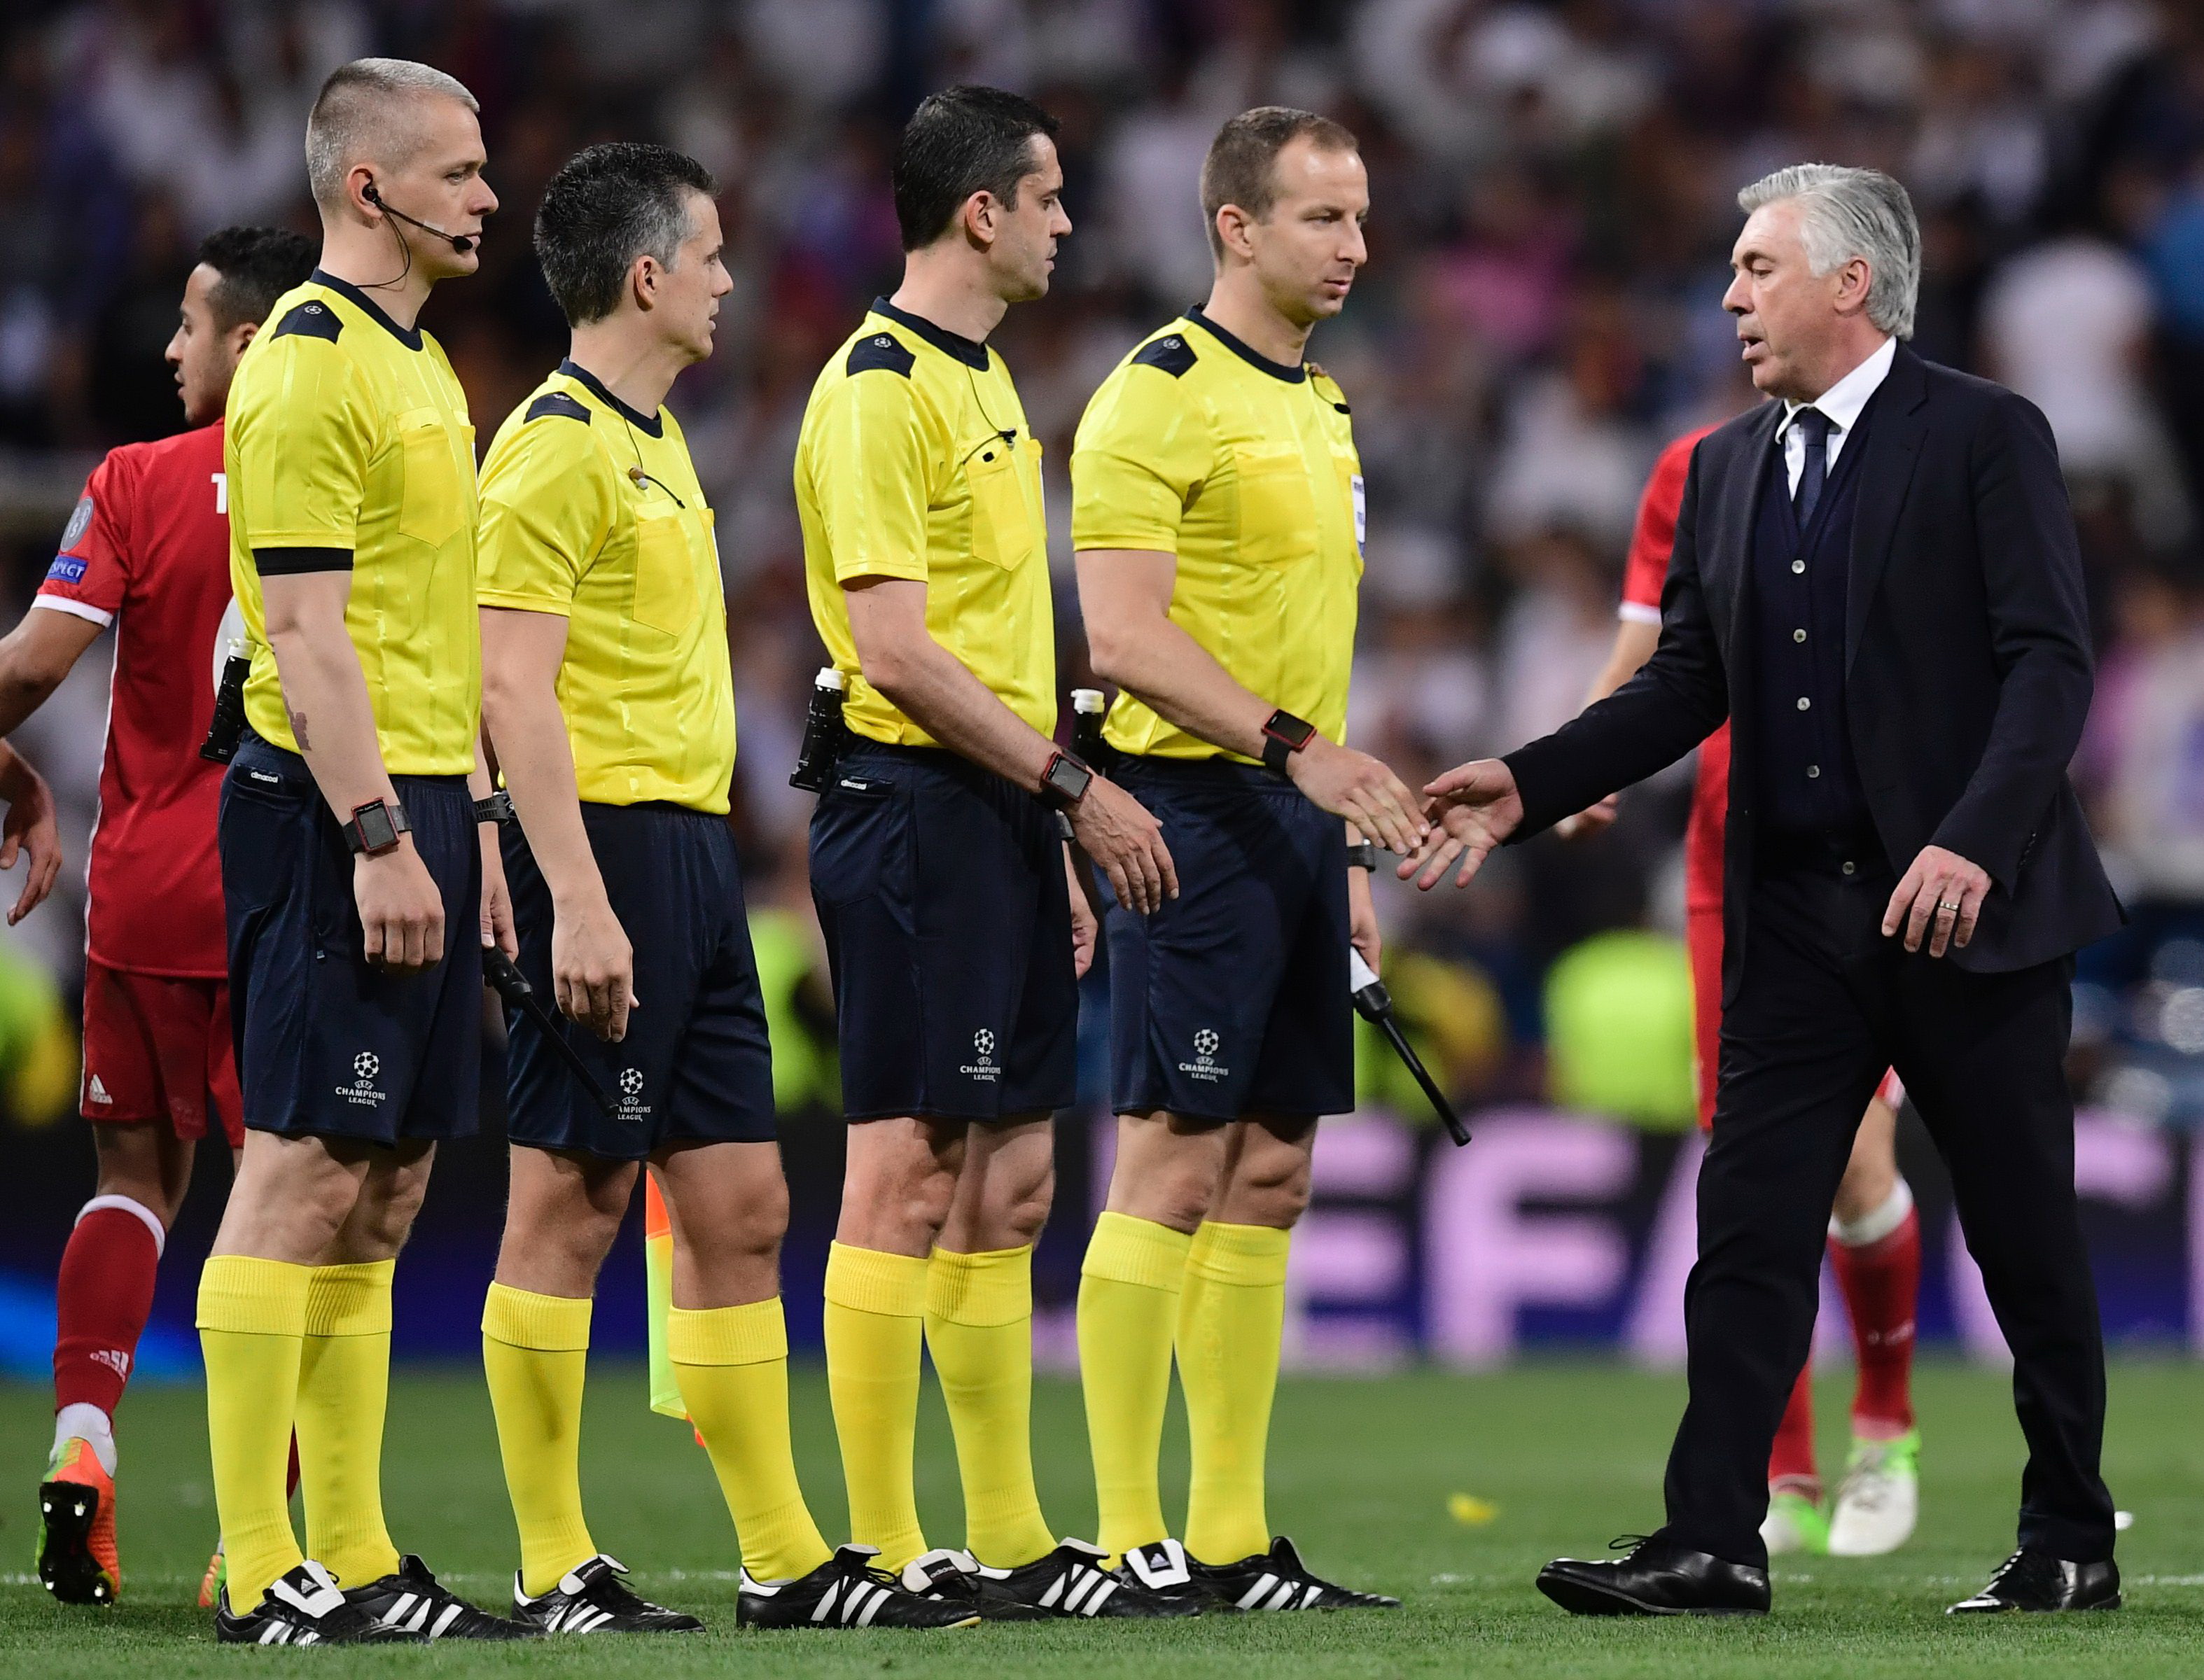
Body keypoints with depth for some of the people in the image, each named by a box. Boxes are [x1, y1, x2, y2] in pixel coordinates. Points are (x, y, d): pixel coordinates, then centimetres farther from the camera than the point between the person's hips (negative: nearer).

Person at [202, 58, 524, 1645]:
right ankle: (261, 1574, -8)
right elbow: (308, 630, -17)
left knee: (382, 1193, 9)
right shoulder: (309, 367, -12)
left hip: (416, 809, 10)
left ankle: (355, 1559, 12)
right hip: (338, 813, -10)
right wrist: (379, 838, -22)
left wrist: (473, 821, 20)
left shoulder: (421, 362, 18)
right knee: (303, 1176, -9)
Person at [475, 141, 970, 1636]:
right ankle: (553, 1569, -1)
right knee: (571, 1204, -5)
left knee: (742, 1208, 9)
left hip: (693, 841, 10)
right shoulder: (557, 444, -12)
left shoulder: (656, 437, 18)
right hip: (609, 839, -10)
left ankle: (785, 1561, 13)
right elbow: (516, 687, -18)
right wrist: (576, 900, -24)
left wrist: (694, 873, 19)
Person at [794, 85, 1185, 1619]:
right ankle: (884, 1556, -4)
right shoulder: (879, 388, -12)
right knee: (908, 1182, -7)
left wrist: (1051, 849, 18)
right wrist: (1072, 783, -17)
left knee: (1007, 1187, 10)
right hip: (916, 816, -10)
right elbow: (896, 646, -19)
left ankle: (1010, 1545, 15)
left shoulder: (984, 381, 18)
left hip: (1000, 822, 10)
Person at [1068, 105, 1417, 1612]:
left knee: (1269, 1177, 8)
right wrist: (1293, 745, -25)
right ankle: (1128, 1539, -7)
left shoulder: (1320, 405, 18)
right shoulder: (1160, 397, -10)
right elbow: (1125, 637, -18)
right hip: (1201, 811, -9)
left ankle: (1234, 1542, 11)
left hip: (1298, 819, 9)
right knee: (1176, 1164, -9)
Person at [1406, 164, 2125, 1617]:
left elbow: (2050, 661, -13)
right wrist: (1529, 787, 2)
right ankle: (1714, 1541, -4)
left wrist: (1974, 841, -24)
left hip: (1973, 903, -5)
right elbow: (1687, 683, 14)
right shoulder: (1727, 470, 13)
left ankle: (2071, 1544, 15)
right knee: (1749, 1227, -3)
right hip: (1798, 919, 5)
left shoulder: (1985, 437, -6)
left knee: (2026, 1237, 4)